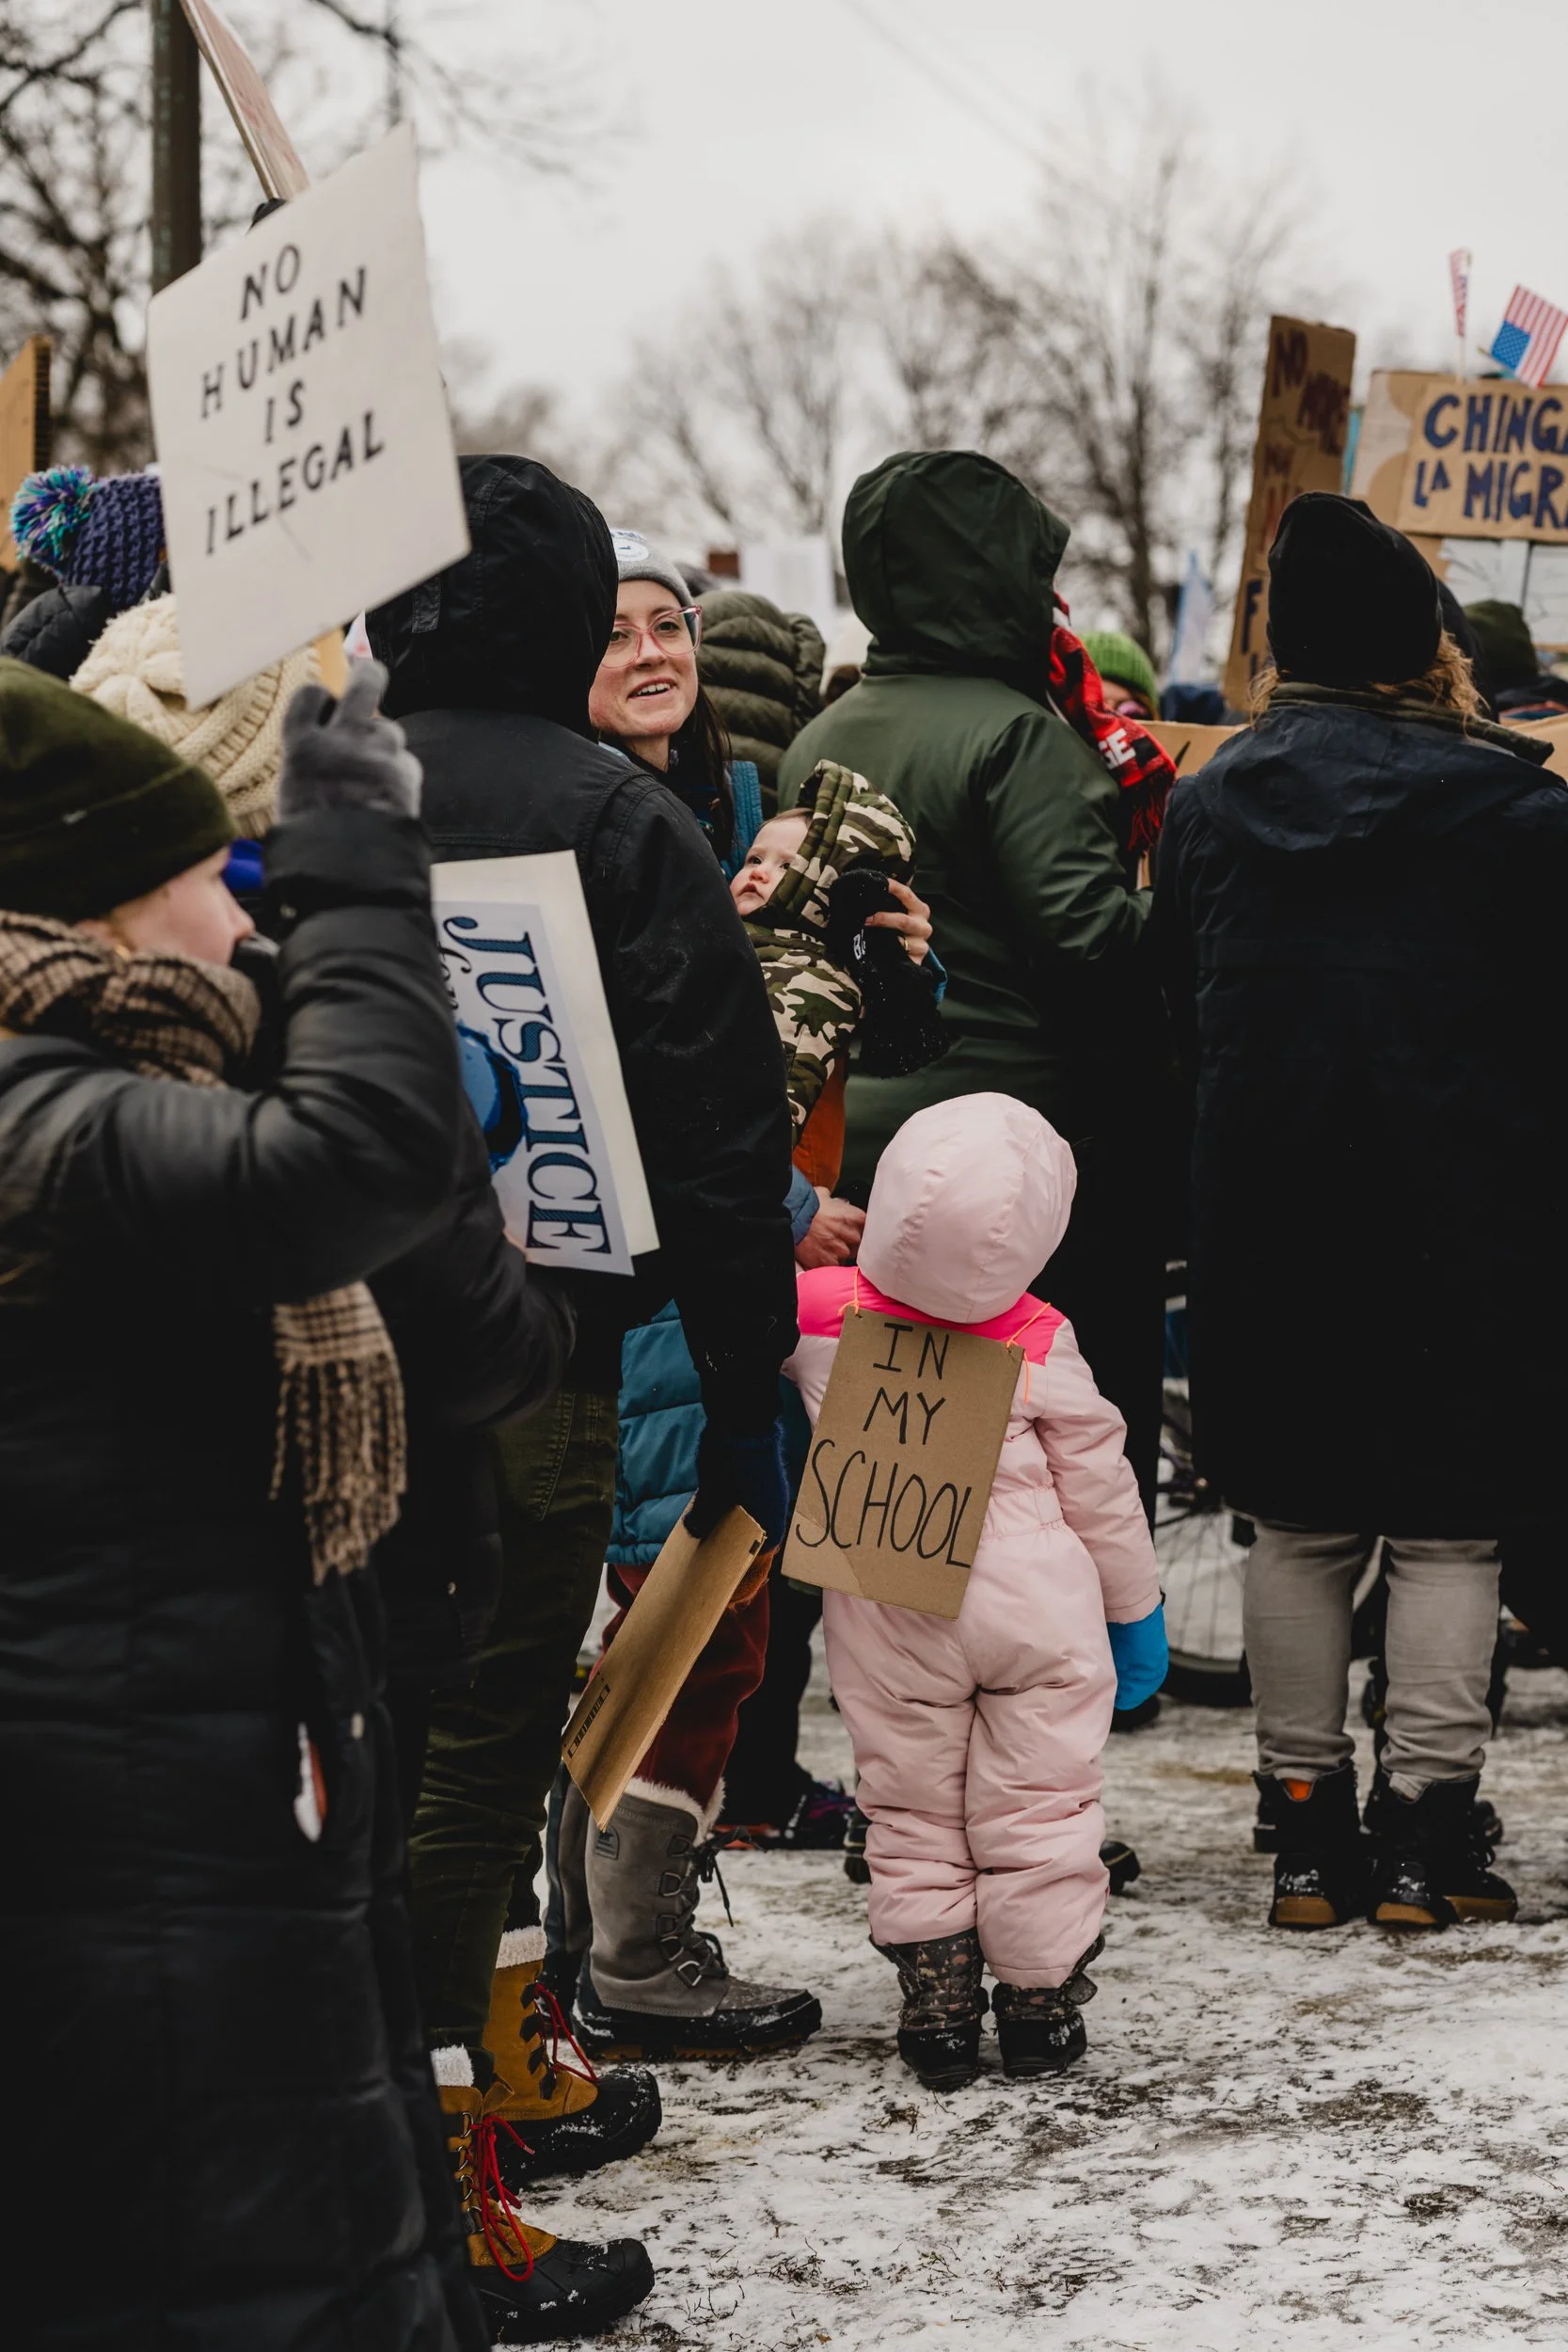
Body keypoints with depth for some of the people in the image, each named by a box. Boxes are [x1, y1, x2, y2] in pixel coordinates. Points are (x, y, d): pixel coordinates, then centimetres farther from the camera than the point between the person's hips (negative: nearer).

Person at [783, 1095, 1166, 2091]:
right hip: (1040, 1608, -1)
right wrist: (1137, 1609, 12)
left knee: (912, 1814, 13)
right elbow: (1098, 1484, 1)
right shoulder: (1040, 1344, -10)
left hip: (888, 1623, 1)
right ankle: (1041, 2005, 15)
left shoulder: (820, 1310, -11)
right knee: (1039, 1808, 10)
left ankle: (937, 2008, 14)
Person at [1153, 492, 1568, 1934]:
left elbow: (1180, 1005, 11)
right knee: (1447, 1526, 4)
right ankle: (1428, 1836, 6)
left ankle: (1308, 1831, 14)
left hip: (1268, 1218, 3)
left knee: (1298, 1525, 10)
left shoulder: (1212, 800, 4)